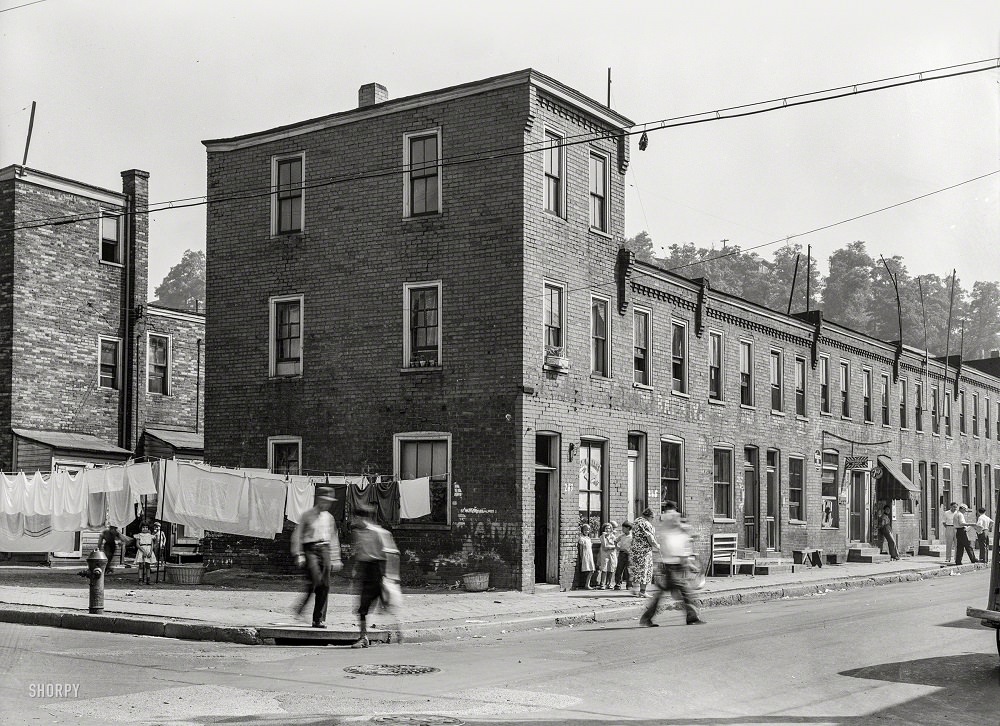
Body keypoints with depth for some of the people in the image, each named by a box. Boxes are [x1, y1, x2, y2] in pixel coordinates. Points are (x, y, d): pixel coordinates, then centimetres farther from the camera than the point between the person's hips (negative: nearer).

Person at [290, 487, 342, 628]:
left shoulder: (329, 517, 15)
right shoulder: (308, 515, 0)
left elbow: (333, 539, 22)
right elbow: (297, 536, 0)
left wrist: (335, 559, 19)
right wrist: (299, 555, -9)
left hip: (324, 550, 5)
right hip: (310, 549, -5)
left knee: (325, 585, -2)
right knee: (315, 580, -23)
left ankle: (319, 619, 4)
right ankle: (299, 609, -6)